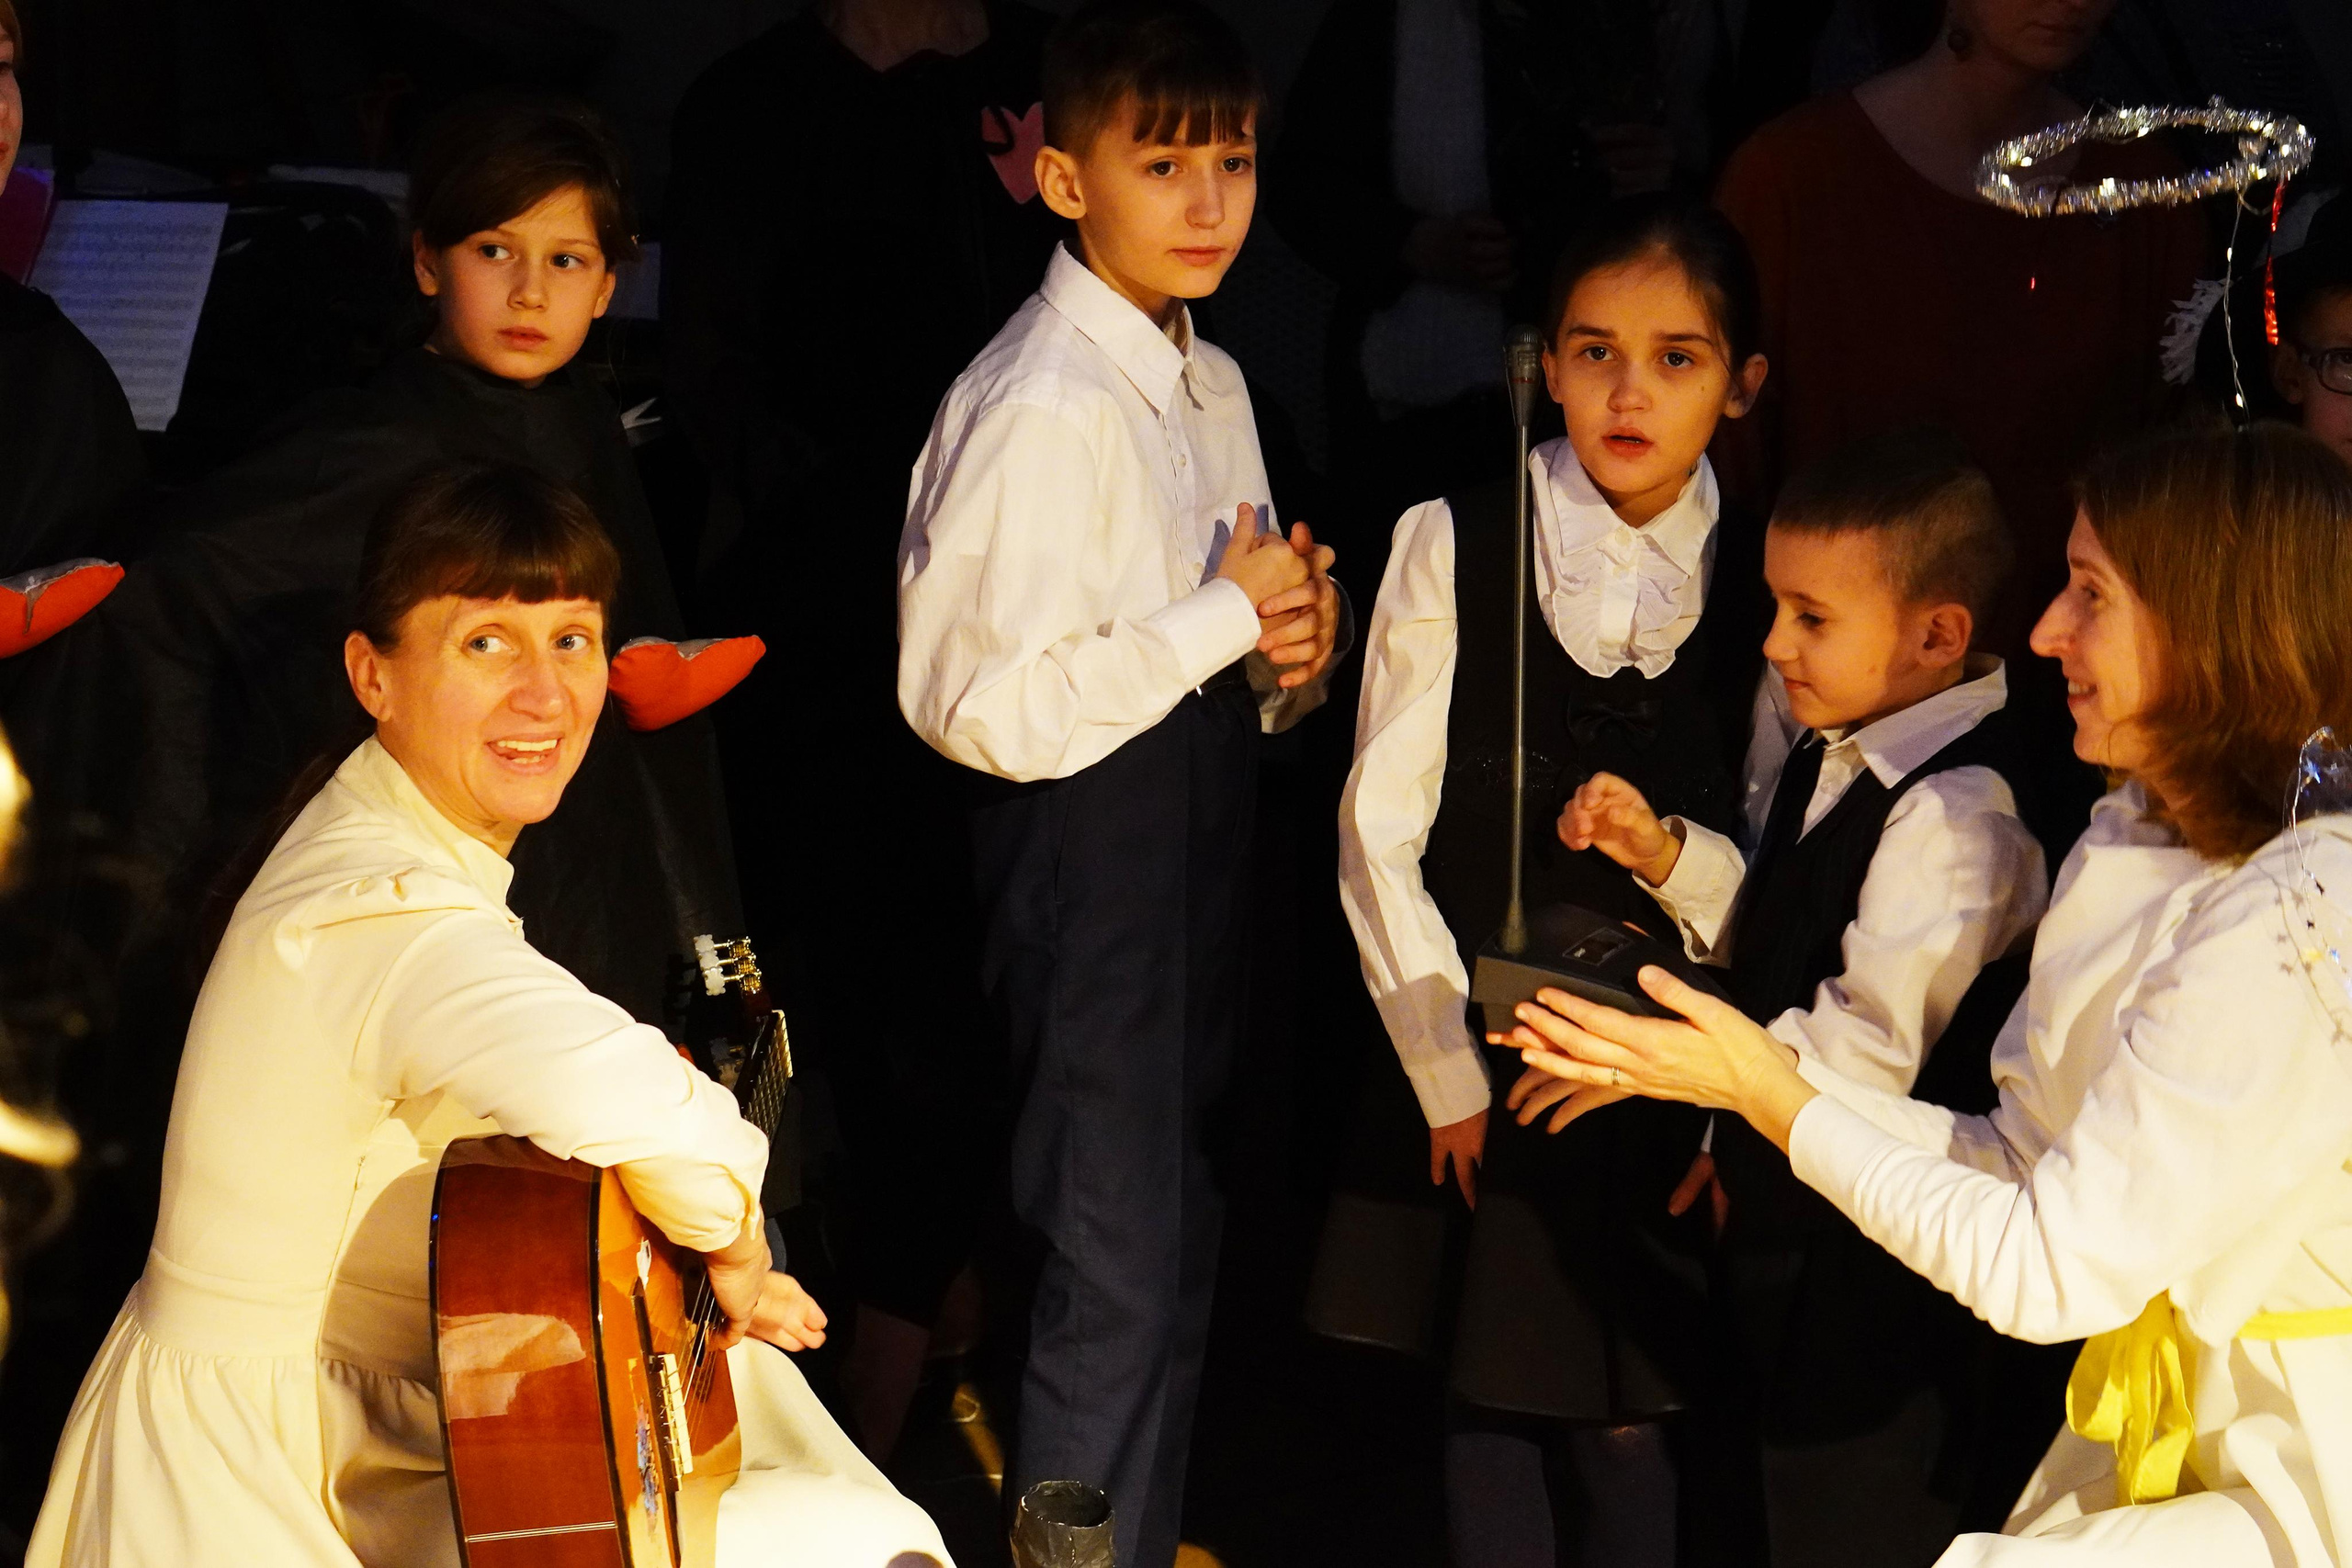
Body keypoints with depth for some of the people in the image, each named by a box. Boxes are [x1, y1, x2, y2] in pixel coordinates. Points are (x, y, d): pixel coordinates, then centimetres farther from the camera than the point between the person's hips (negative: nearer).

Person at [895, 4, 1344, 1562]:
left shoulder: (1211, 386, 11)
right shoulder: (1041, 407, -18)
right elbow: (980, 705, -24)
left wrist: (1287, 654, -2)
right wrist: (1222, 618, -18)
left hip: (1203, 829, 9)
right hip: (1089, 849, -9)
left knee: (1178, 1247, 18)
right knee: (1122, 1274, -6)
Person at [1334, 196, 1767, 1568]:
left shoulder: (1760, 579, -1)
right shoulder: (1455, 547, -5)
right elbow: (1381, 832, -4)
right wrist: (1448, 1075, -6)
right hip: (1479, 1052, -1)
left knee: (1632, 1417, 4)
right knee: (1492, 1399, 5)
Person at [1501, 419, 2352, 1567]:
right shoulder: (2135, 841, 6)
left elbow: (2052, 1270, -21)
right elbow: (2017, 1160, 8)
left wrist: (1776, 1099, -14)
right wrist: (1755, 1069, 0)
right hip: (2152, 1427, 8)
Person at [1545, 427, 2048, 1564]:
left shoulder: (1951, 816, -26)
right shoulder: (1835, 759, 5)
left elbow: (1870, 1053, -30)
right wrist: (1665, 854, 1)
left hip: (1873, 1268, -9)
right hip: (1786, 1217, 10)